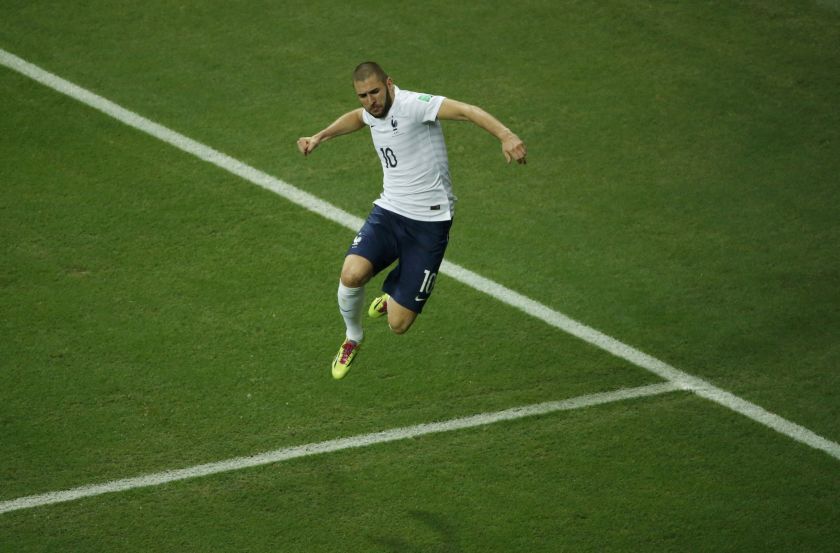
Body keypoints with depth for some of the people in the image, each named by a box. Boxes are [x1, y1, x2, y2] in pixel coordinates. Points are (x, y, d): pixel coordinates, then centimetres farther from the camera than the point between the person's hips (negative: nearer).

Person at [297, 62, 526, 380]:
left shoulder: (411, 104, -18)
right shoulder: (373, 112, 7)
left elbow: (465, 111, -32)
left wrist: (505, 136, -48)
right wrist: (320, 137, 31)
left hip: (429, 223, -6)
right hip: (388, 212, 6)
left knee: (398, 325, -7)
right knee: (352, 274, -25)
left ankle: (394, 295, 33)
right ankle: (352, 338, 8)